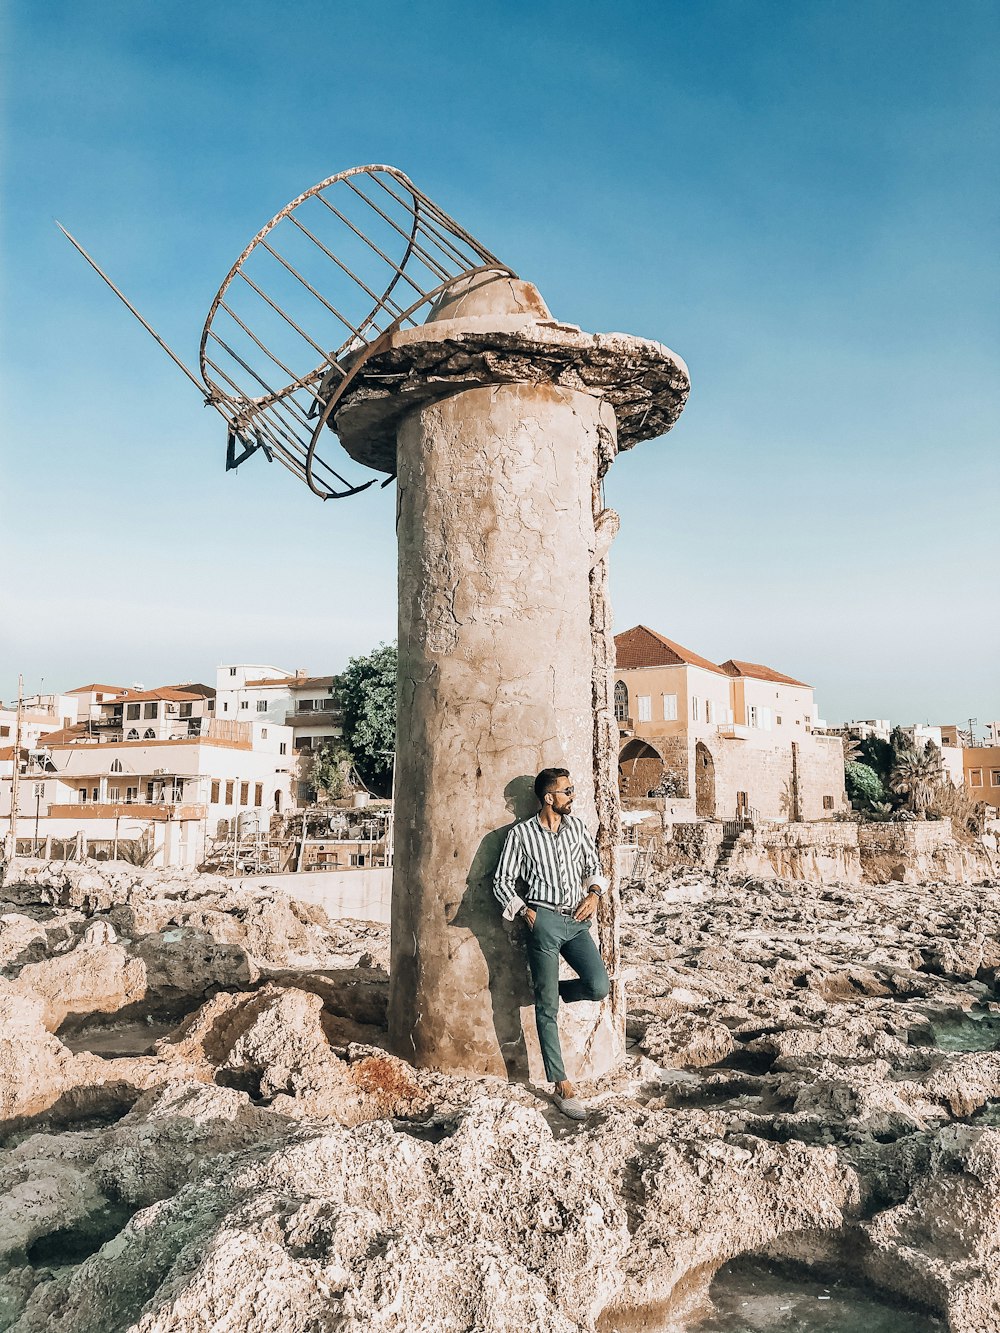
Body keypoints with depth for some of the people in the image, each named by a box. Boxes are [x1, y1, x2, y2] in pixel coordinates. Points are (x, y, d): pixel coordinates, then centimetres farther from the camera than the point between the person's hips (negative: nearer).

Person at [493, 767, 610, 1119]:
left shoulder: (577, 826, 10)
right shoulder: (521, 833, -2)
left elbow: (593, 866, 18)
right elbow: (503, 881, 2)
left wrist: (593, 894, 1)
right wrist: (525, 912, -6)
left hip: (577, 920, 4)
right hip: (544, 919, -4)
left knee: (598, 987, -12)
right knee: (547, 1008, -3)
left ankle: (551, 992, 19)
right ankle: (561, 1086, 5)